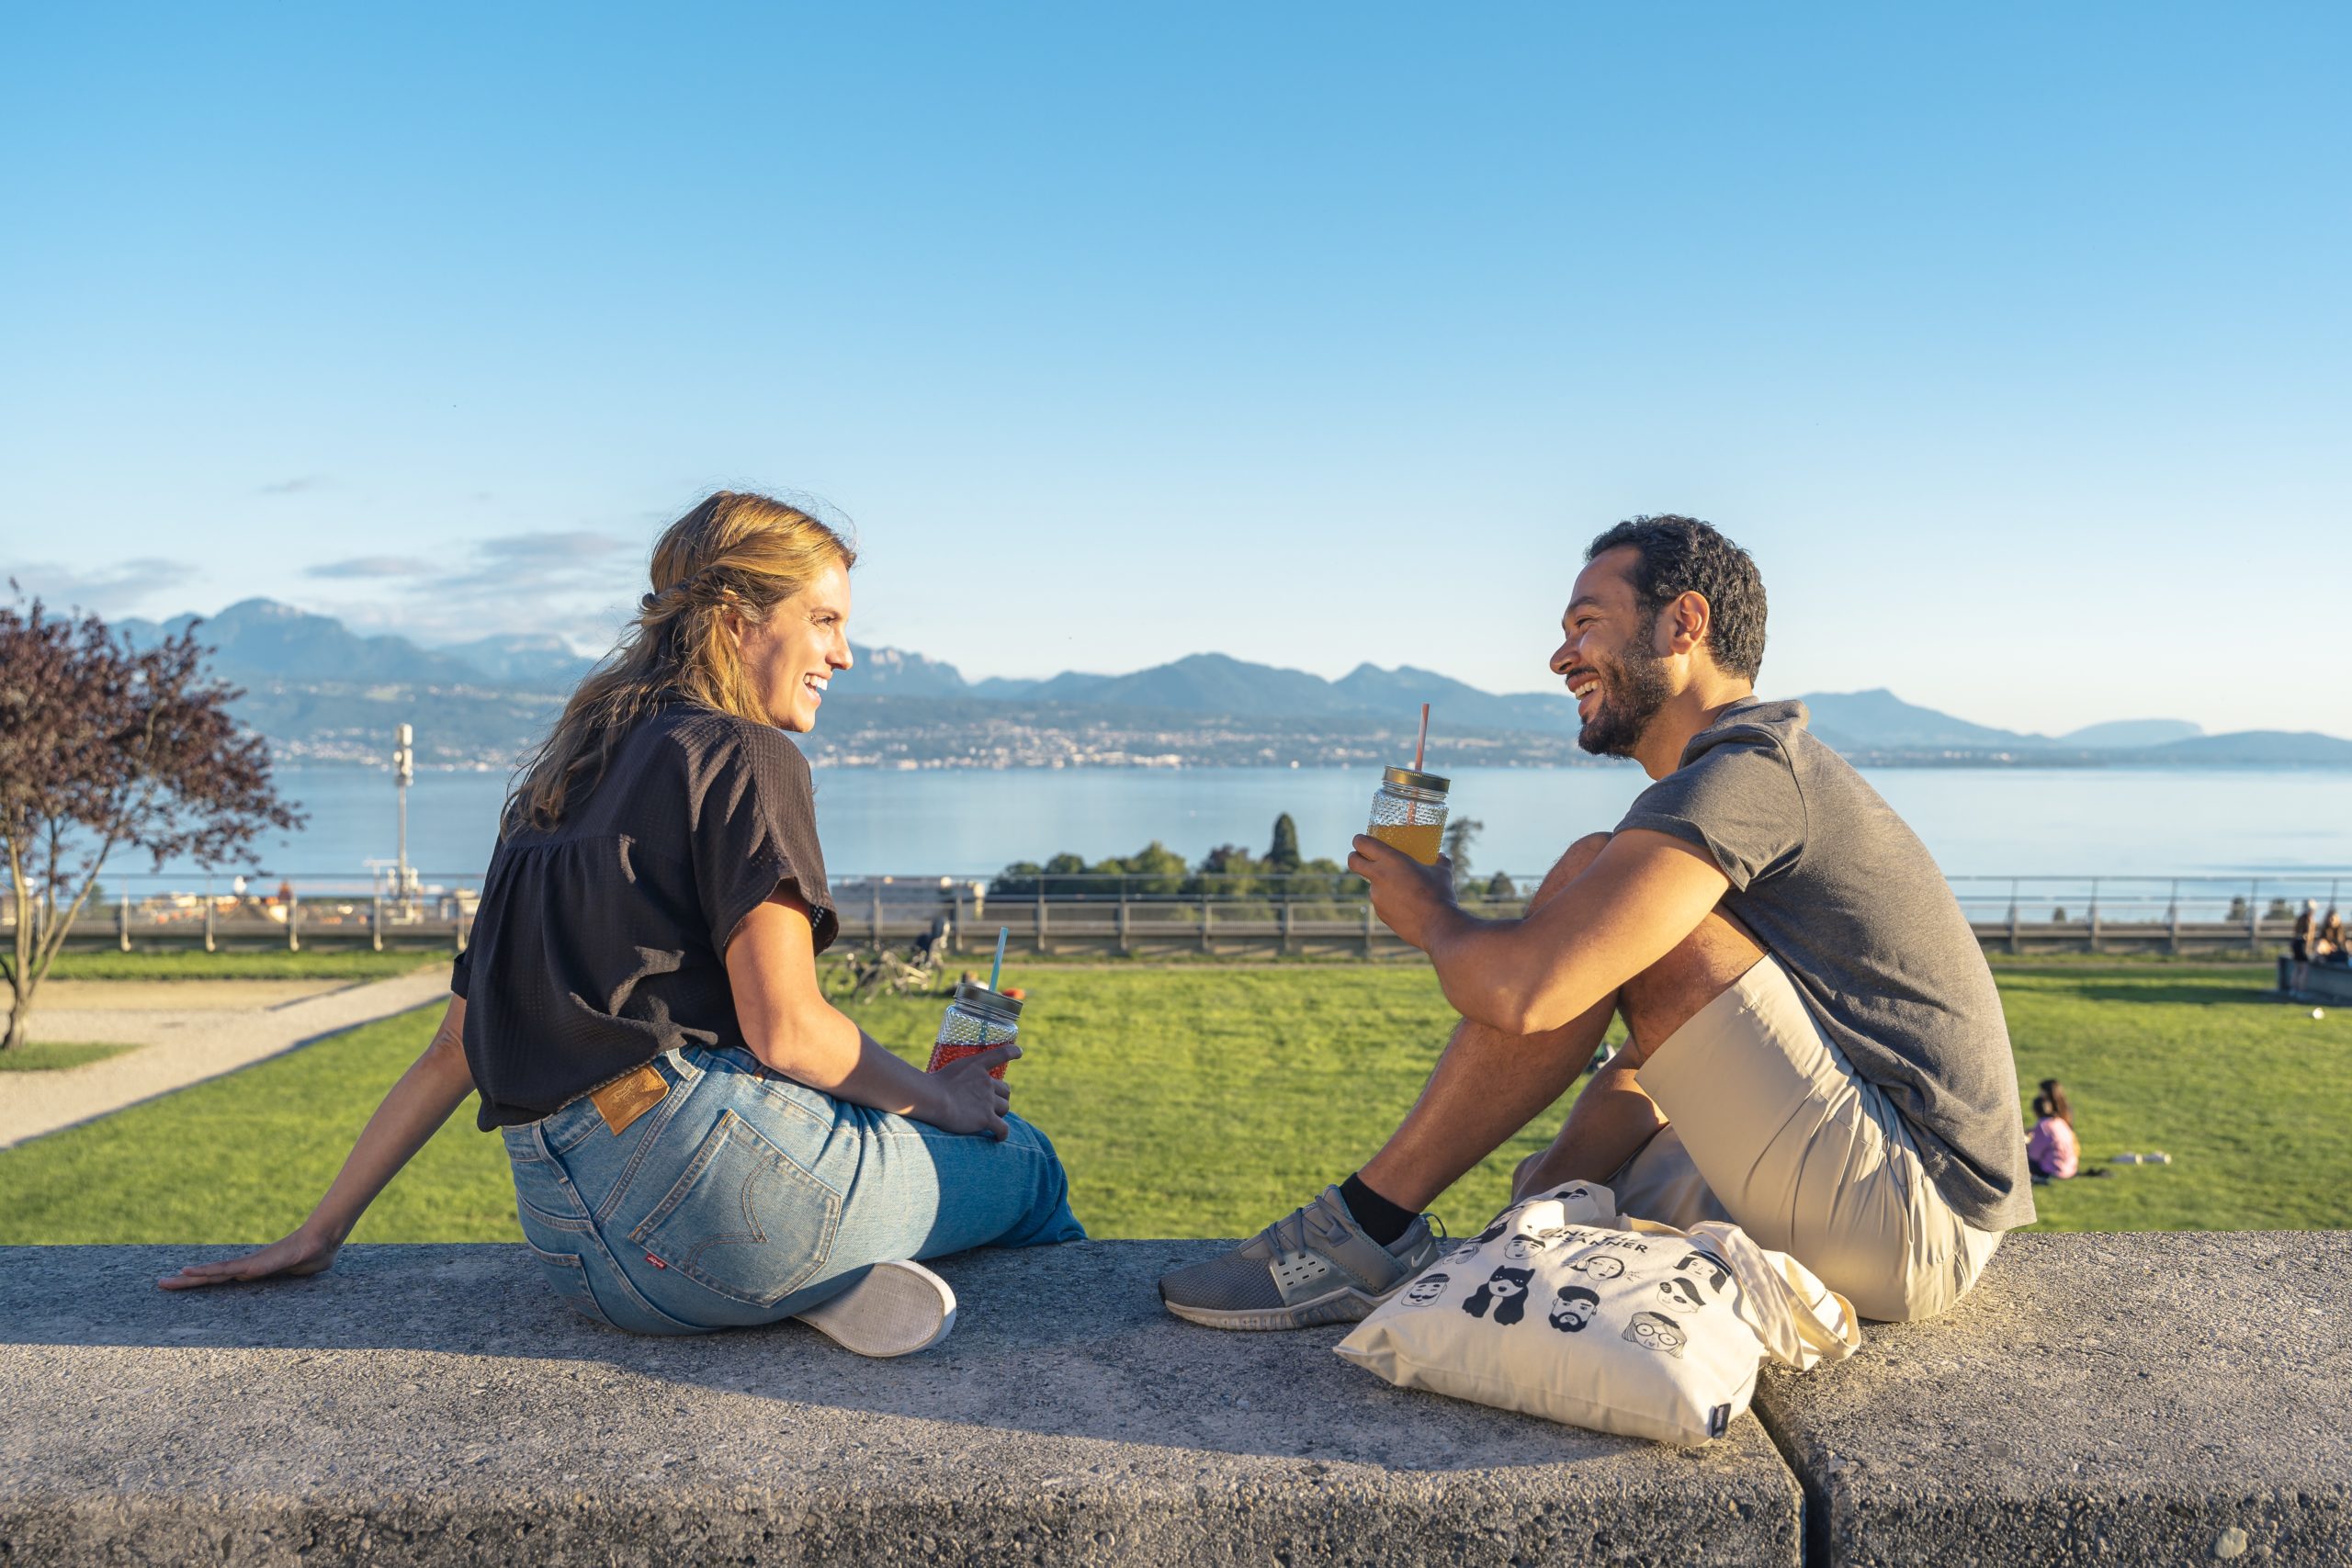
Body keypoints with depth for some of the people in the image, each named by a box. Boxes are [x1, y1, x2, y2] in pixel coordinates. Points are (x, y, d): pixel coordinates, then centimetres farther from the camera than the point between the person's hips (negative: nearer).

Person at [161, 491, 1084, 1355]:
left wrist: (320, 1234, 26)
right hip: (715, 1170, -7)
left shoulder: (557, 788, 19)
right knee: (1021, 1163, 16)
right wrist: (937, 1100, 6)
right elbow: (786, 1030, -11)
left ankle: (830, 1288, -2)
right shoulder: (744, 757, -5)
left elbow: (454, 1051, 19)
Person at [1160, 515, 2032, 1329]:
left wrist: (1429, 915, -5)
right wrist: (1562, 1176, 8)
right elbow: (1649, 1062, 21)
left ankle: (1370, 1229, -12)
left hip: (1913, 1214, -10)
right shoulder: (1769, 779, 19)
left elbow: (1518, 989, -27)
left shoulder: (1746, 773, -16)